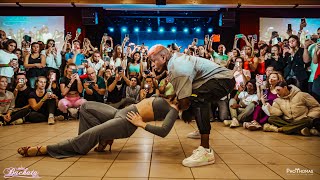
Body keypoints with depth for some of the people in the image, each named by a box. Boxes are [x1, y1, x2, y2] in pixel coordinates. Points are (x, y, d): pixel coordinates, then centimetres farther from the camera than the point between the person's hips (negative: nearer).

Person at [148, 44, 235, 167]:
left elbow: (184, 103, -25)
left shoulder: (176, 69, -24)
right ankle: (202, 131, 50)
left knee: (196, 98, -33)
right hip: (223, 78, 11)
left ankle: (206, 151, -31)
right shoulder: (176, 58, 6)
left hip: (224, 79, -11)